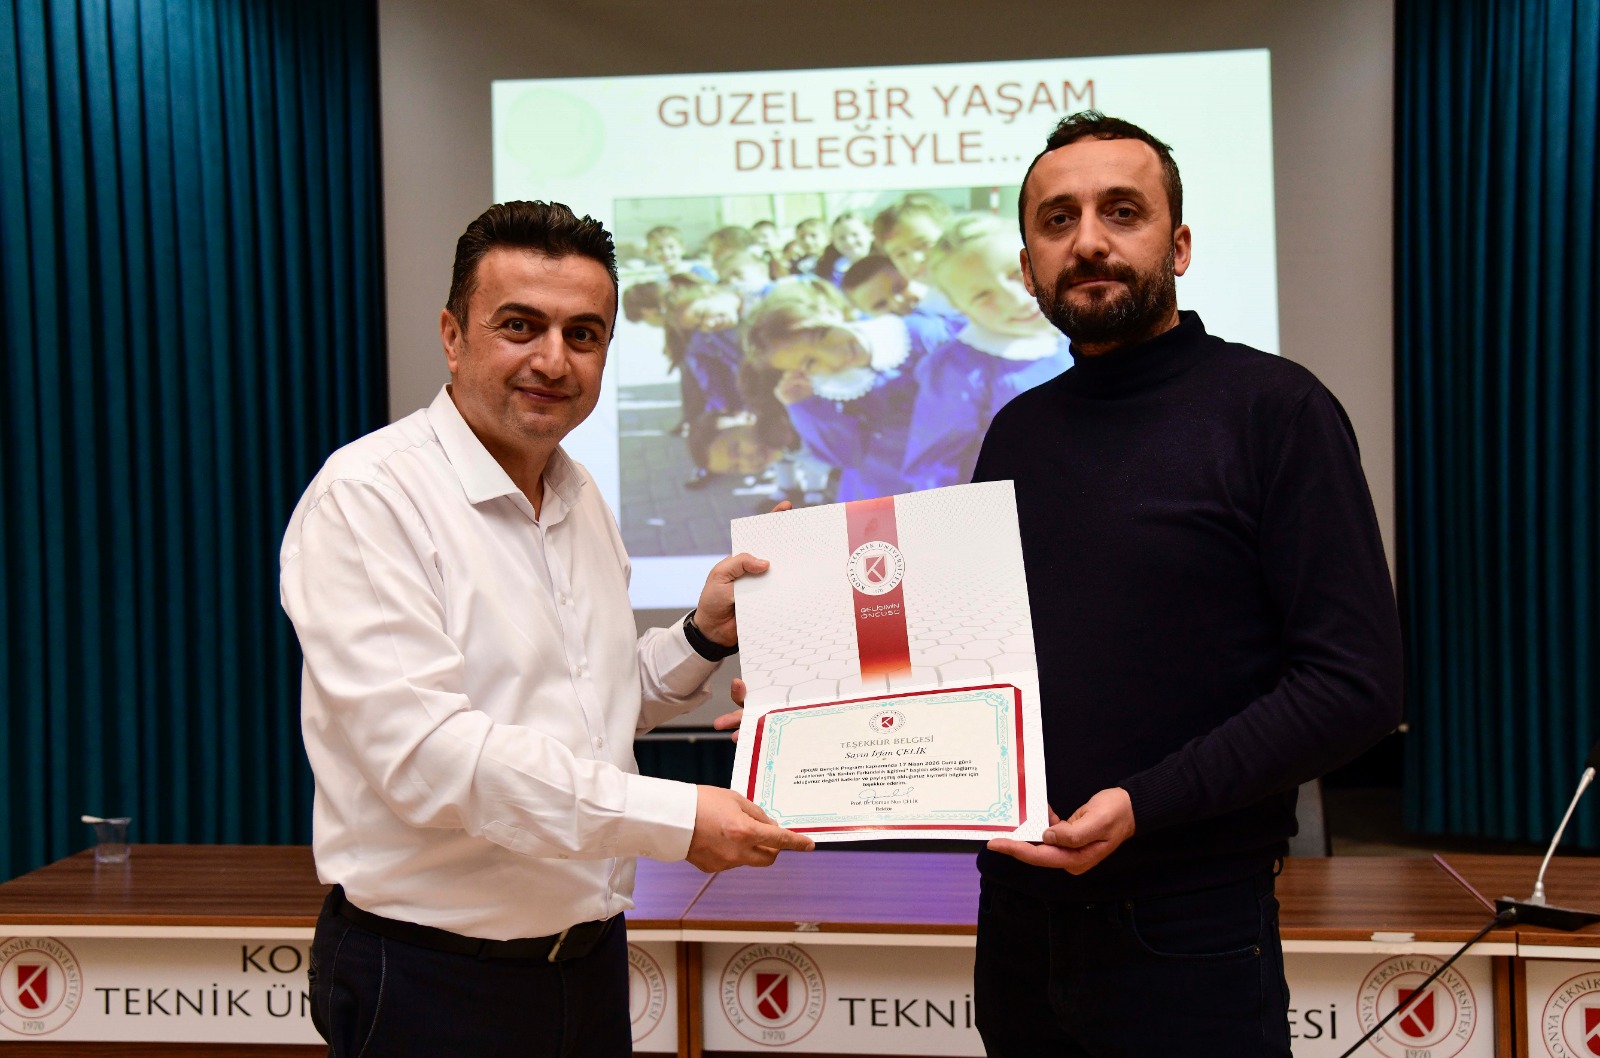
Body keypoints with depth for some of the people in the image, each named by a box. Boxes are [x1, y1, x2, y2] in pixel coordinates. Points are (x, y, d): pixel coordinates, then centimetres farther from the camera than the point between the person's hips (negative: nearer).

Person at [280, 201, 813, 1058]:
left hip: (591, 957, 7)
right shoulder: (367, 496, -16)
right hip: (432, 980, -7)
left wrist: (704, 635, 2)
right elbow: (421, 750, -25)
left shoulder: (582, 500, 9)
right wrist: (673, 818, -24)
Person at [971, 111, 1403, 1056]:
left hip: (1188, 931, -5)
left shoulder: (1274, 408, -8)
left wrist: (1146, 804, -22)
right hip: (1019, 914, 5)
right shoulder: (1019, 433, 10)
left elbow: (1356, 682, -15)